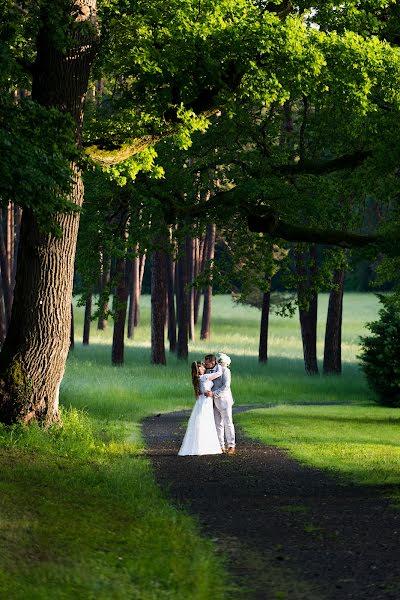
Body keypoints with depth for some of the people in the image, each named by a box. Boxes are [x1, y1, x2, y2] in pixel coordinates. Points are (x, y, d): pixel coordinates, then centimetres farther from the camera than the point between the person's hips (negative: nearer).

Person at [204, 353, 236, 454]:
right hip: (214, 401, 6)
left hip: (223, 400, -6)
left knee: (228, 423, -2)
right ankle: (221, 447, 9)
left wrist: (214, 393, -24)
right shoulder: (208, 371, 7)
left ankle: (231, 446, 3)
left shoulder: (224, 370, -10)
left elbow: (226, 386, -17)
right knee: (218, 424, 5)